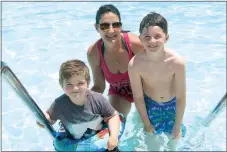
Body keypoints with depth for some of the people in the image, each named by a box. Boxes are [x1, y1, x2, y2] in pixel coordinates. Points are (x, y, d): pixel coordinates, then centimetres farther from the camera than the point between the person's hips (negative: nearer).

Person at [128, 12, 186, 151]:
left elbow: (181, 97, -19)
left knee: (174, 137, 20)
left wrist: (178, 125, -11)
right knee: (152, 140, 17)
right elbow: (138, 97, -16)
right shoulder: (135, 64, -30)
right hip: (150, 105, 0)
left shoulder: (177, 62, -31)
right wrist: (146, 123, -4)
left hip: (172, 105, 0)